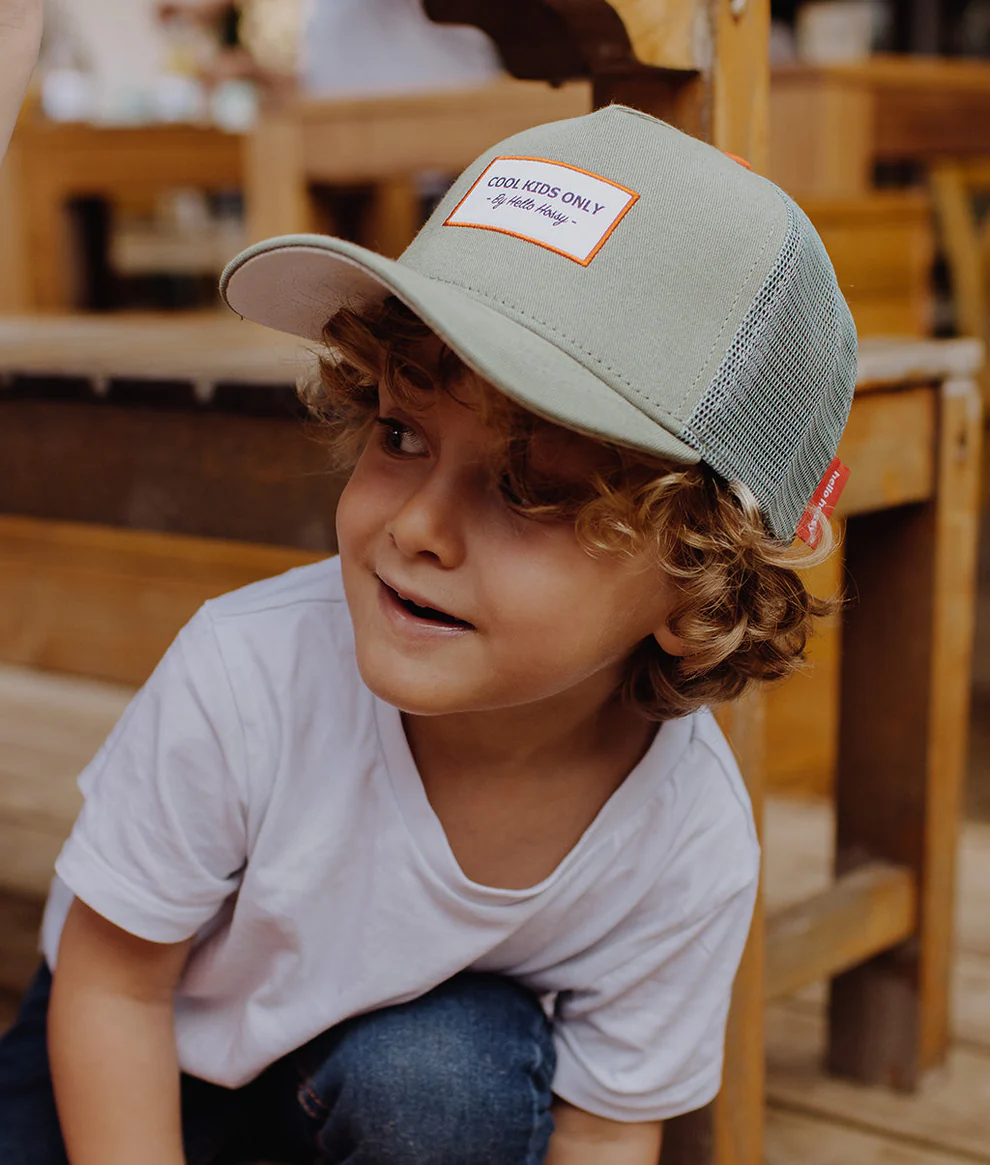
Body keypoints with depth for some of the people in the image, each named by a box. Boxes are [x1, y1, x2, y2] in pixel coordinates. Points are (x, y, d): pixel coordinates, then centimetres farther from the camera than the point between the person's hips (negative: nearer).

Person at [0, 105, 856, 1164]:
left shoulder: (689, 850, -28)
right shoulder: (244, 675, -34)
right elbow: (112, 979, -19)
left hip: (400, 1053, 1)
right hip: (154, 1052, 0)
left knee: (442, 1075, -29)